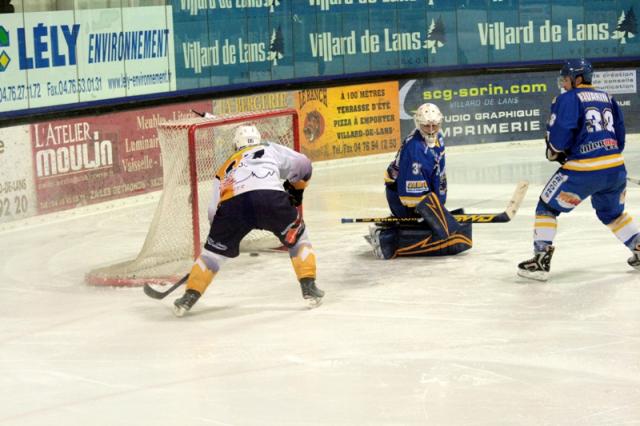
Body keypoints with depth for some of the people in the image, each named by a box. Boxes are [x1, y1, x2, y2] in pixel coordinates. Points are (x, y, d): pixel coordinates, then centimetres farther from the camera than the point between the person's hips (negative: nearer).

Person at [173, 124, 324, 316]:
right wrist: (295, 189, 42)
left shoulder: (225, 168, 37)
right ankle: (309, 287, 13)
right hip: (270, 196, -2)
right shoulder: (270, 149, 34)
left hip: (232, 204, 2)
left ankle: (190, 296, 18)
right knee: (297, 237, 23)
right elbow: (302, 164, 26)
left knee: (215, 250, 22)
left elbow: (214, 210, 29)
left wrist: (221, 233, 41)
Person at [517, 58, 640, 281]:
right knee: (612, 212, 30)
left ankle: (541, 261, -3)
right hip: (615, 167, 6)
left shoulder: (568, 99, -4)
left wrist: (554, 153, 9)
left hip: (583, 169, -6)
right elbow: (619, 136, 19)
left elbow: (558, 135, -11)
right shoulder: (607, 98, 17)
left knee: (547, 207, 6)